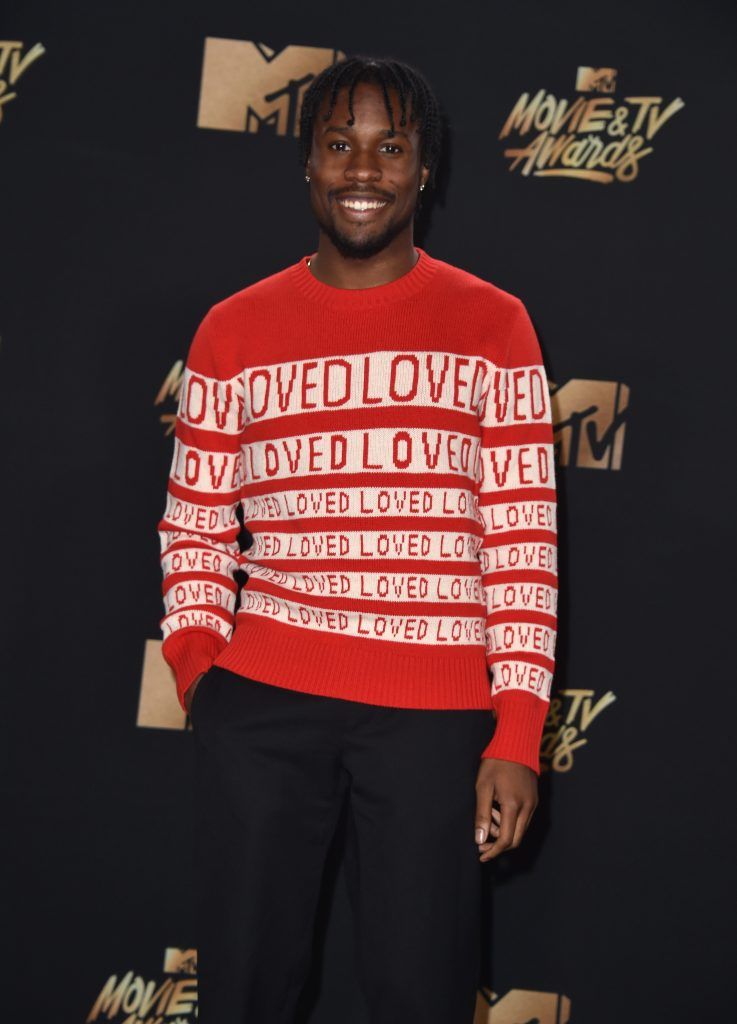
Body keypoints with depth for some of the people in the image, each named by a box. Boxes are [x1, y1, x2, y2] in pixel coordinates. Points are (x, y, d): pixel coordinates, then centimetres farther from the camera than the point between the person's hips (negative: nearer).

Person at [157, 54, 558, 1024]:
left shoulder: (491, 325, 4)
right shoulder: (235, 331, 9)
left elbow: (524, 538, 0)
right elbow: (193, 525, 11)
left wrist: (518, 731, -5)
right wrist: (198, 670, -3)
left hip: (435, 714, -1)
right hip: (260, 701, 2)